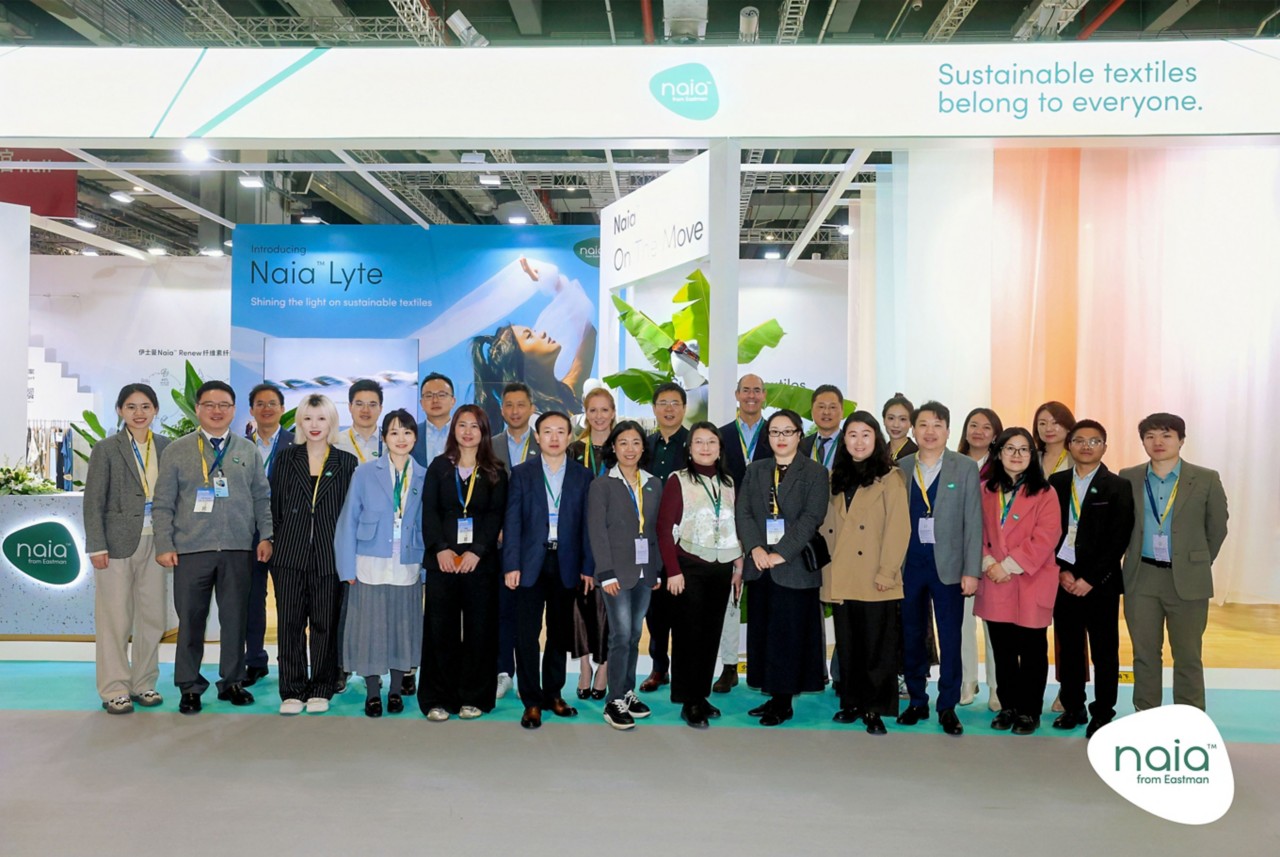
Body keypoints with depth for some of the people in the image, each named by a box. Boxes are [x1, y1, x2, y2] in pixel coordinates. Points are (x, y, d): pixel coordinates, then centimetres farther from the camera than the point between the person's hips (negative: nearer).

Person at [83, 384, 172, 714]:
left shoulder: (165, 447, 9)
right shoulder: (106, 449, -1)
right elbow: (93, 501, -3)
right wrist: (96, 546, -10)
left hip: (154, 543, 4)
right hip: (118, 543, -3)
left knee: (153, 615, 7)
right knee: (115, 619, 2)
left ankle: (143, 683, 20)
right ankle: (114, 690, 12)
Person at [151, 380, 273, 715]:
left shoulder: (248, 451, 10)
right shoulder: (177, 451, 5)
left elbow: (262, 498, 11)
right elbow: (162, 504, 4)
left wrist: (266, 536, 2)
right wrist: (164, 545, -3)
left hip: (238, 550, 2)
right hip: (191, 550, -1)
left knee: (235, 618, 7)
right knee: (190, 620, 4)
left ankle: (232, 681, 21)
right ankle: (189, 686, 17)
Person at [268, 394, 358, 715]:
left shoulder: (346, 462, 6)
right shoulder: (285, 457, 10)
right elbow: (275, 505, 9)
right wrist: (275, 544, 3)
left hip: (329, 556, -1)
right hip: (290, 554, 1)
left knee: (325, 625, 5)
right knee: (290, 624, 2)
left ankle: (321, 690, 16)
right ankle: (292, 691, 12)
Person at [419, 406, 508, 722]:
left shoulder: (495, 472, 8)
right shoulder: (439, 467, 10)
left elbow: (496, 515, 0)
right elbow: (429, 510, 2)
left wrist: (477, 551, -13)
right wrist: (440, 548, -12)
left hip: (480, 561, 0)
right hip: (442, 558, 0)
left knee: (479, 628, 2)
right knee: (440, 628, 1)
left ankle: (474, 698, 11)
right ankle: (438, 698, 8)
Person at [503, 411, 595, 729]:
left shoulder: (583, 476, 6)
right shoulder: (521, 473, 3)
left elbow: (587, 524, 4)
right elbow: (512, 521, -1)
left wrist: (587, 566, -1)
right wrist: (511, 565, -8)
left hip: (566, 563, 1)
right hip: (531, 563, -1)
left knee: (560, 632, 10)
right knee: (527, 633, -1)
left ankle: (553, 693, 24)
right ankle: (531, 701, 9)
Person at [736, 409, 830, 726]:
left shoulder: (815, 473, 1)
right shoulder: (754, 471, 14)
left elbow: (811, 517, -9)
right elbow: (742, 512, 5)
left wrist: (782, 553, -17)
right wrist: (755, 548, -11)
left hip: (794, 567, -4)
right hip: (760, 566, 4)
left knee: (789, 635, 0)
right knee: (762, 633, 8)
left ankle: (784, 702, 9)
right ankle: (773, 696, 19)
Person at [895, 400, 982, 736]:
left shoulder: (965, 468, -1)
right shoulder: (901, 468, 5)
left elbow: (973, 522, -3)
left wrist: (971, 570, -8)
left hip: (948, 564, -2)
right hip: (909, 563, 2)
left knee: (950, 638, 2)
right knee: (911, 636, 10)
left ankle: (948, 706, 15)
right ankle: (917, 701, 24)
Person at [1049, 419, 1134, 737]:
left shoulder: (1118, 487, -2)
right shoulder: (1056, 483, 8)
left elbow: (1119, 540, -7)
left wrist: (1090, 579, -12)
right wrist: (1061, 571, -6)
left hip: (1100, 583, -3)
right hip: (1062, 579, 3)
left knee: (1104, 652, 5)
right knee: (1068, 648, 10)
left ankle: (1102, 713, 16)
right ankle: (1073, 708, 22)